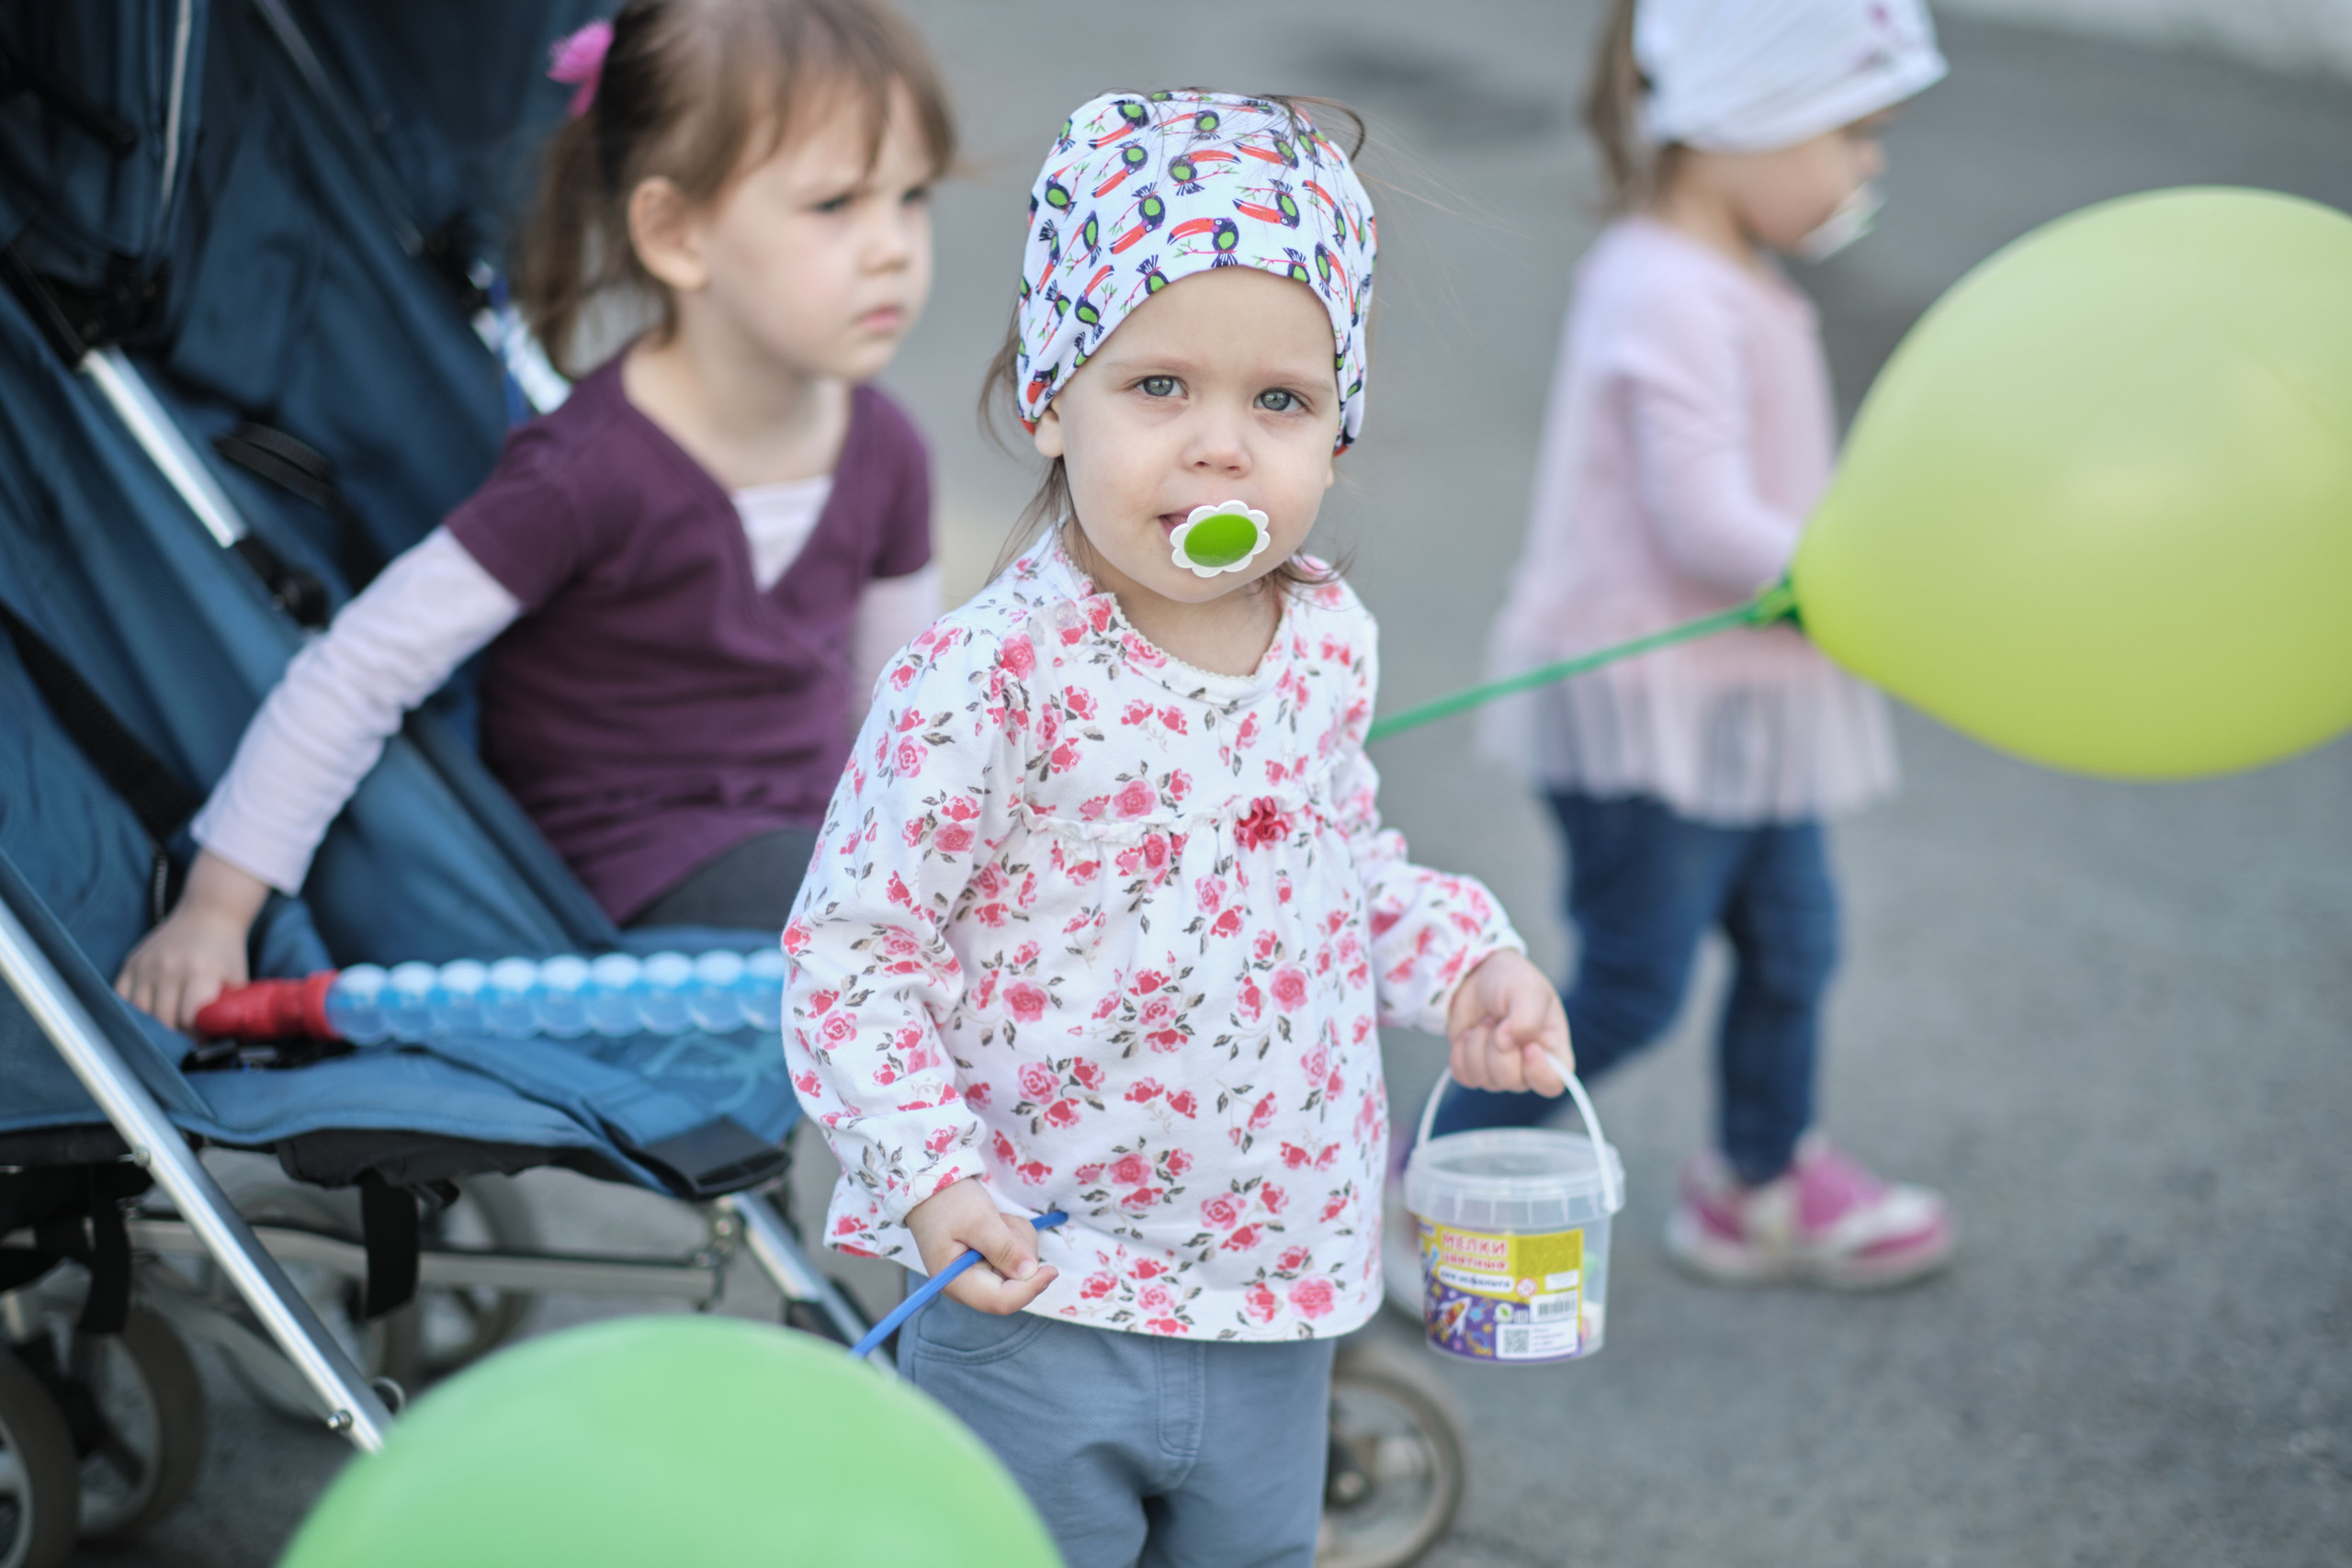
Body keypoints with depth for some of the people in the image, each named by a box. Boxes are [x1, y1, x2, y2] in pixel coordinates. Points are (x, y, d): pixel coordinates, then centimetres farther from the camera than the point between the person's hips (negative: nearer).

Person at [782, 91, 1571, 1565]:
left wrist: (1465, 959, 3)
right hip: (1038, 1305, -6)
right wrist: (932, 1173, -25)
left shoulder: (1330, 640, -1)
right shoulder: (985, 680, -21)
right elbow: (850, 944, -15)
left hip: (1278, 1299, 6)